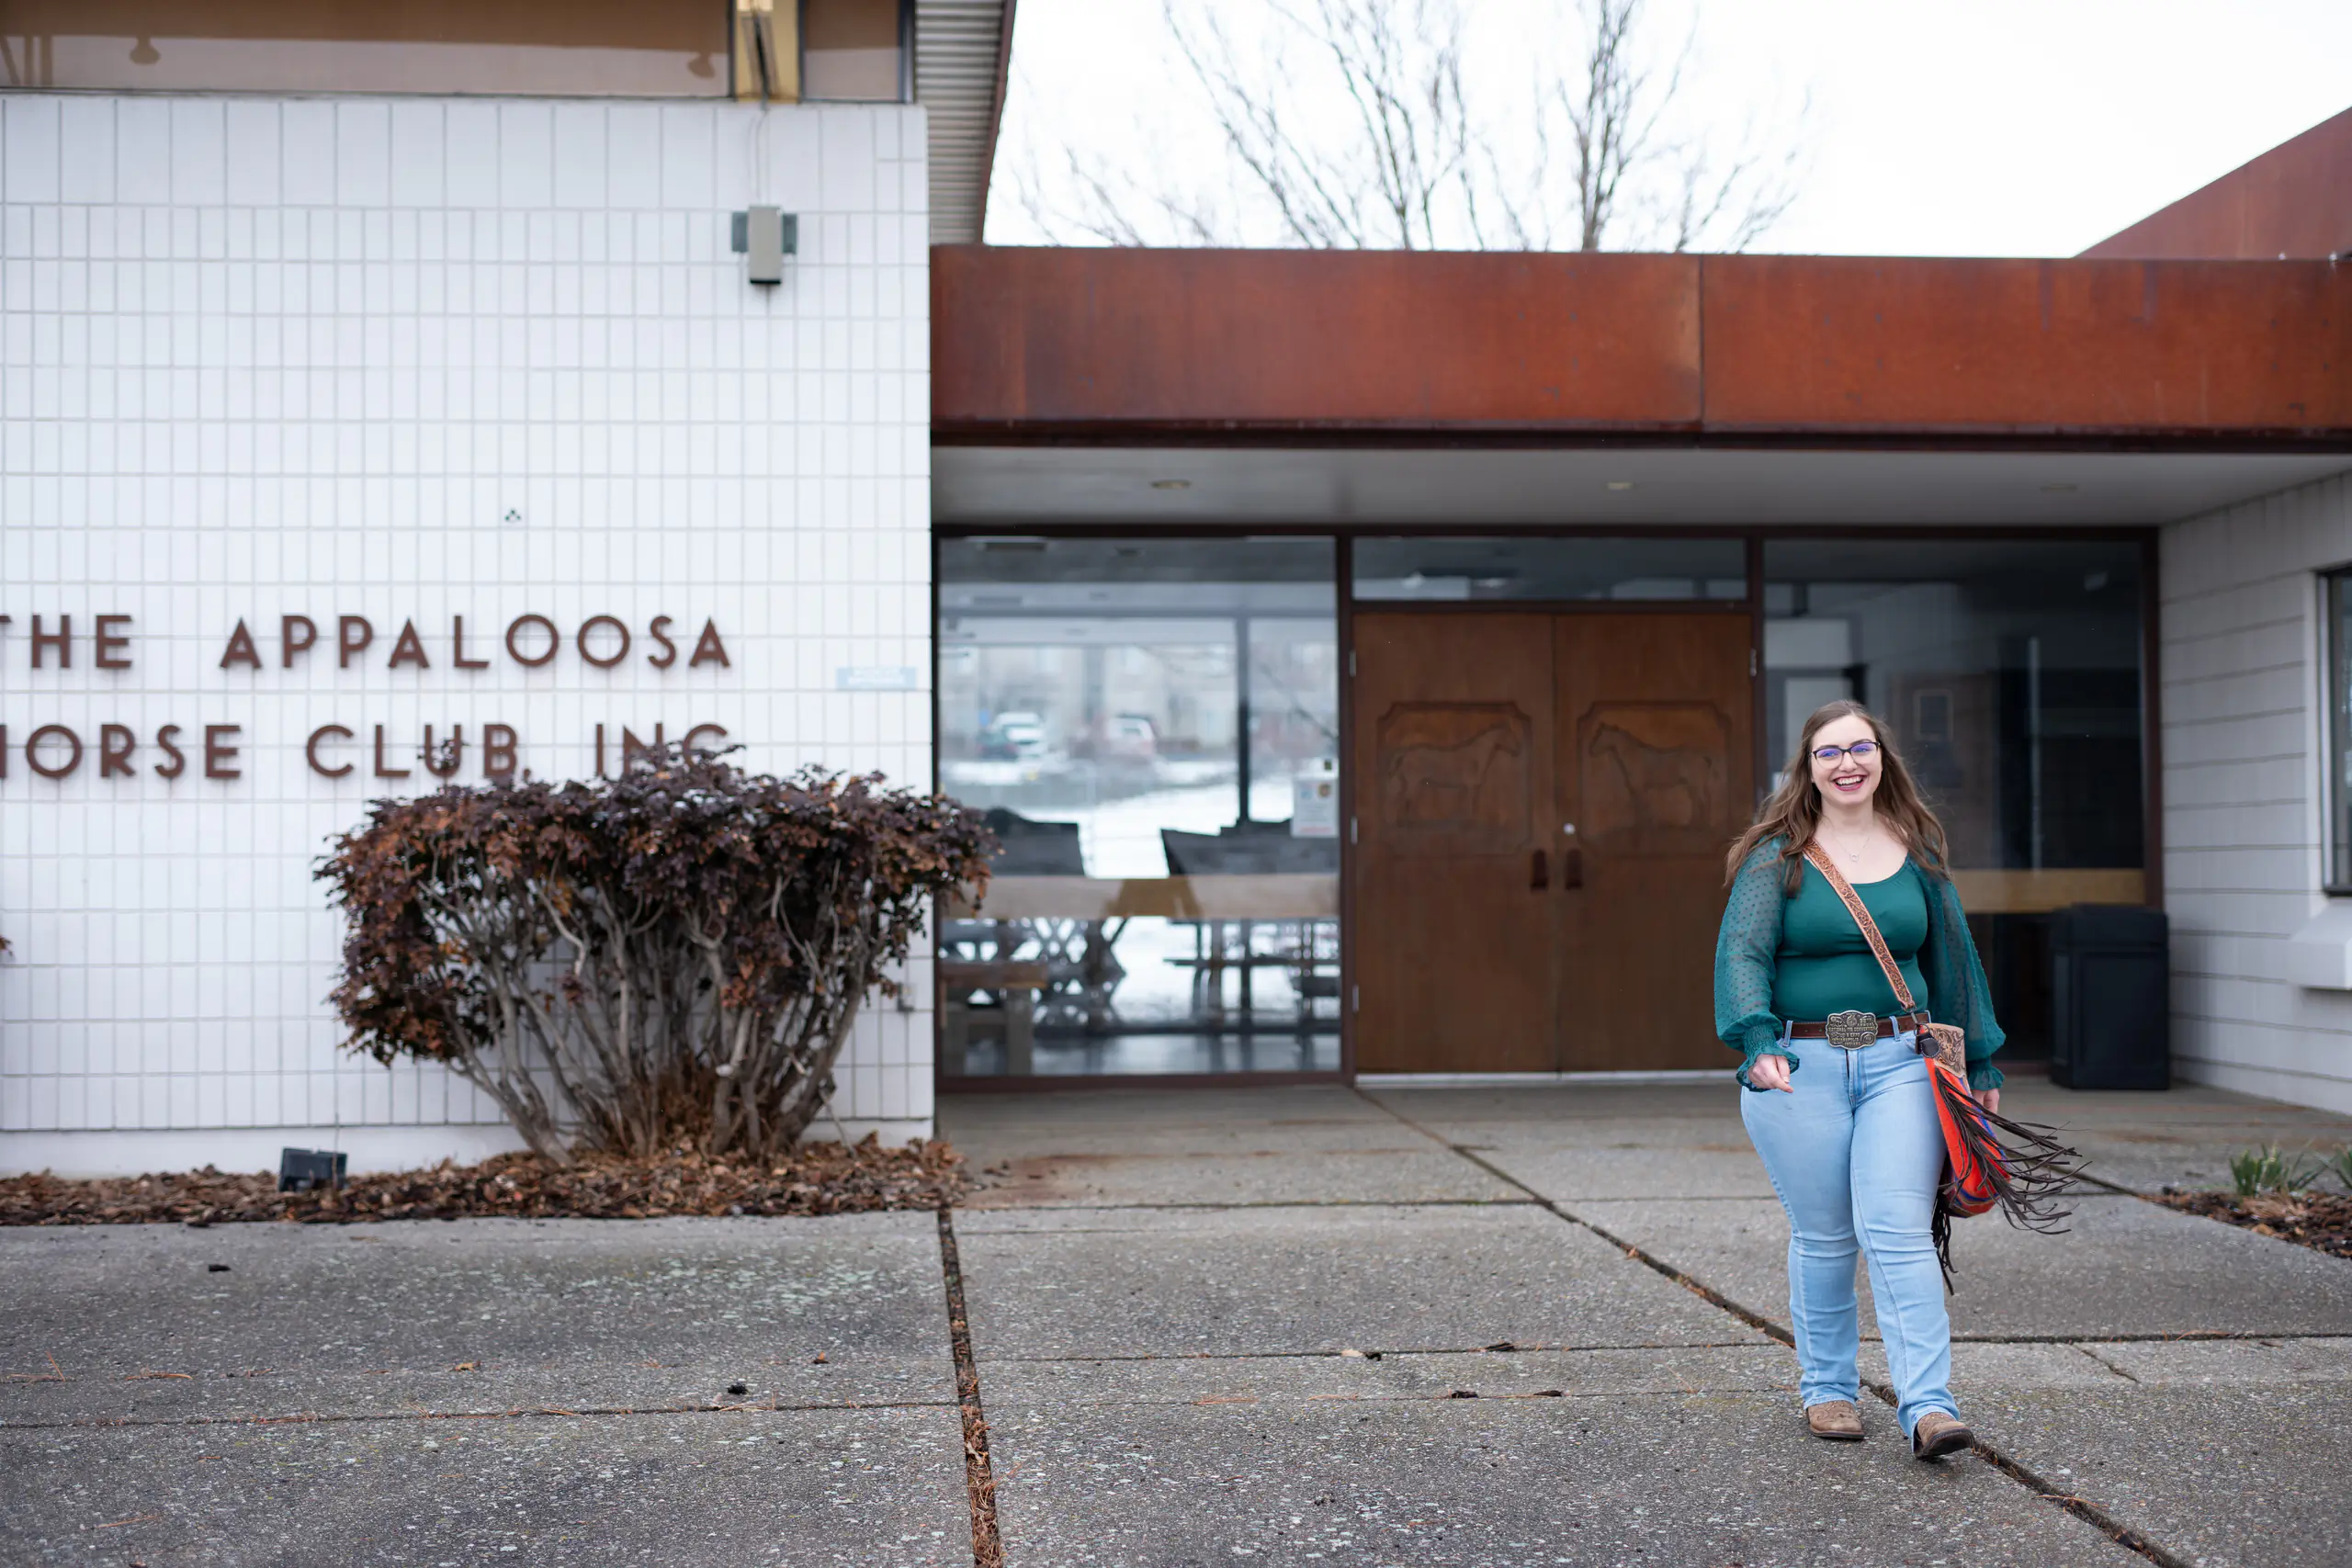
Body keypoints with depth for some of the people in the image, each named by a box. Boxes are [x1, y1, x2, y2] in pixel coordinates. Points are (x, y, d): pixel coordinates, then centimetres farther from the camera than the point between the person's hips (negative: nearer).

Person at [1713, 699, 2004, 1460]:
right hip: (1800, 1069, -1)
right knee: (1822, 1239, 6)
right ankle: (1827, 1388, 23)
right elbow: (1742, 953, -10)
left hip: (1899, 1063, 1)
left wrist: (1978, 1062, 20)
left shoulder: (1917, 853, 10)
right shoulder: (1777, 856, 1)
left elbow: (1952, 957, 18)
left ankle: (1929, 1407, -10)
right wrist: (1757, 1042, -26)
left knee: (1899, 1234, -8)